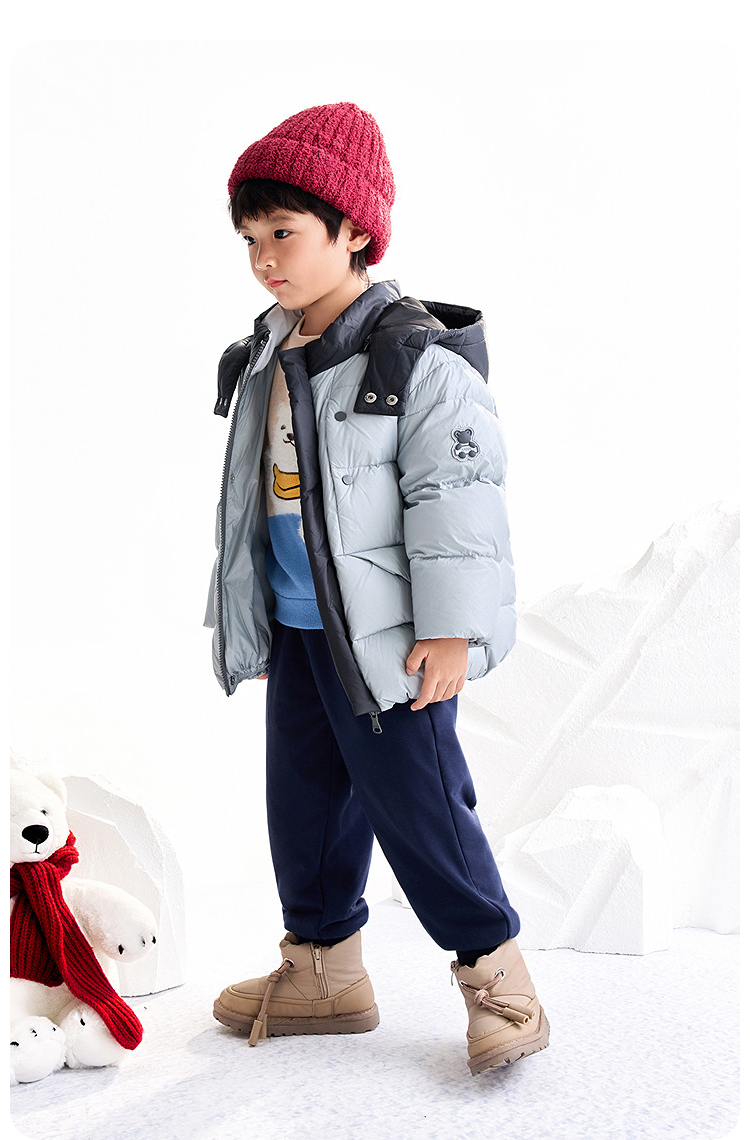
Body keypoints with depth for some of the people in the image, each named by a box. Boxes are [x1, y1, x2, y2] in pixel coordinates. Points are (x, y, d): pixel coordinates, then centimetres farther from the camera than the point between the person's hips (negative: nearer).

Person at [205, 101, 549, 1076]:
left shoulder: (418, 360, -15)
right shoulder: (267, 359, 9)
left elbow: (456, 501, -17)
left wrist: (449, 629, -18)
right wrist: (251, 619, 20)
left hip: (386, 639, -8)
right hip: (295, 631, 8)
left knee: (415, 806, -1)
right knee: (303, 802, 15)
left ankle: (496, 975, 17)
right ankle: (323, 970, 31)